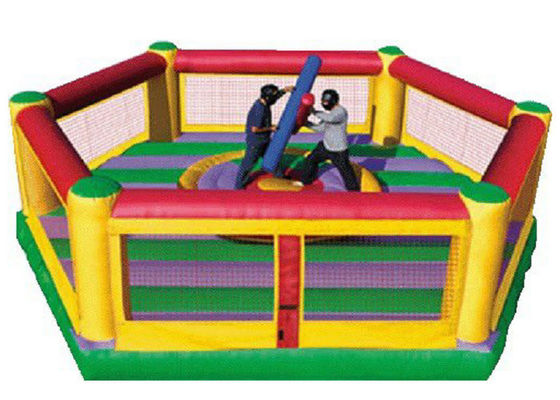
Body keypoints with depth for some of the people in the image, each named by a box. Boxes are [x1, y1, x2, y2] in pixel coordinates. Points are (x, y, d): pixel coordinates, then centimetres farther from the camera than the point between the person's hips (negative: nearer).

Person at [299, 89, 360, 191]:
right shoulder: (329, 112, 6)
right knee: (310, 160, 16)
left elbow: (330, 118, -43)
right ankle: (305, 181, 35)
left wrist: (315, 112, -31)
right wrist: (306, 122, 2)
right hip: (325, 145, 8)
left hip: (338, 150, -8)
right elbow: (320, 128, 11)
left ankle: (354, 191, 16)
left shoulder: (341, 111, -21)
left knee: (345, 170, -1)